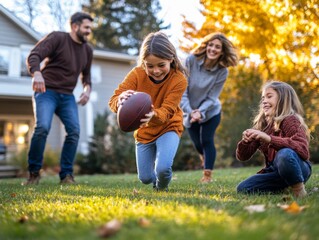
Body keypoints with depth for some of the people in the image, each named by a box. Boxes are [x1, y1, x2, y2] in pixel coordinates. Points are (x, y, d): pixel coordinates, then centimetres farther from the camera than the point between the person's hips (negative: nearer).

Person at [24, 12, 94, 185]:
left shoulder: (87, 50, 13)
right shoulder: (57, 38, -6)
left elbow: (86, 74, 26)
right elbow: (33, 56, -16)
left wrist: (87, 88, 4)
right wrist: (36, 73, -37)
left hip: (67, 96, 5)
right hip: (46, 91, -5)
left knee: (74, 130, -13)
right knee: (42, 127, -23)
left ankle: (66, 174, -4)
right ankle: (34, 172, -6)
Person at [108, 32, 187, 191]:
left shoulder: (179, 80, -25)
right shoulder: (137, 74, -21)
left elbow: (166, 111, -32)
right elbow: (112, 101, -28)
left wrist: (153, 115, -57)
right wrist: (121, 100, -54)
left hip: (168, 128, -2)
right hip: (144, 131, 3)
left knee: (163, 168, -26)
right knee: (145, 178, 8)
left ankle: (162, 188, 12)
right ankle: (156, 181, 48)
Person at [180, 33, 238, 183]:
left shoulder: (222, 71, -18)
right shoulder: (191, 60, -20)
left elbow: (212, 97, -18)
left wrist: (200, 112, -34)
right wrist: (190, 111, -31)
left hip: (210, 111, -1)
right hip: (190, 111, 1)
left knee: (207, 141, -12)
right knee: (197, 143, 13)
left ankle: (207, 175, 2)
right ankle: (206, 159, 47)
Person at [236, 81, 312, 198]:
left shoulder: (290, 121, -13)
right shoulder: (261, 125, 4)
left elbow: (303, 150, -31)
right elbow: (243, 156, 4)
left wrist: (269, 139, -38)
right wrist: (245, 141, -20)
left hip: (298, 169, -7)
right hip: (275, 171, 7)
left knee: (284, 154, -37)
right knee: (242, 188, -11)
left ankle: (299, 188, -13)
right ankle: (285, 187, 3)